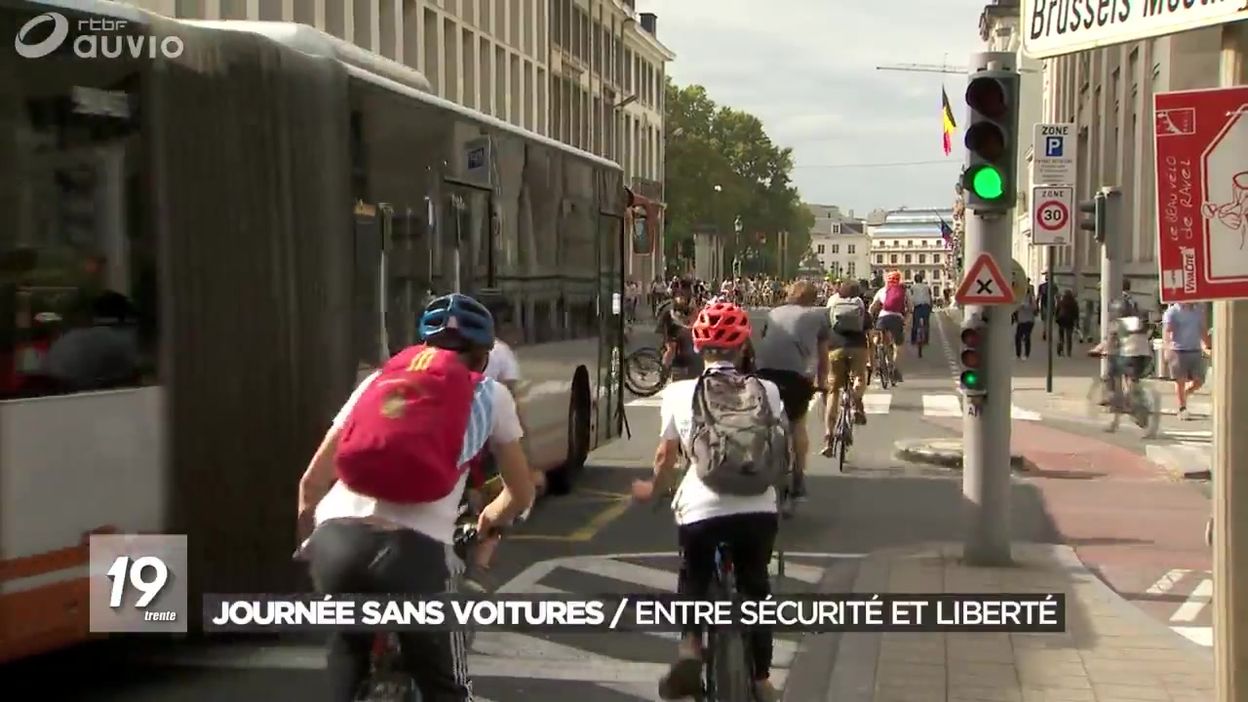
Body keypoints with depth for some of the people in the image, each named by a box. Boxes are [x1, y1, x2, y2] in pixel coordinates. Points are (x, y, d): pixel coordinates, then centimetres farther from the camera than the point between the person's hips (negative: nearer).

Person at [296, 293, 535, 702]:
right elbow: (521, 495, 29)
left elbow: (312, 481, 22)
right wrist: (488, 522, 51)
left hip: (336, 540, 3)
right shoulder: (490, 394, 20)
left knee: (348, 664, 30)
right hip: (414, 550, -3)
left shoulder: (379, 379, 24)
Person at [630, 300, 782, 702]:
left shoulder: (679, 393, 3)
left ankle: (690, 646, 0)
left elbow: (666, 456, 6)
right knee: (755, 586, 22)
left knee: (693, 579, 24)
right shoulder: (767, 390, 6)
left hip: (701, 508, -1)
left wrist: (652, 489, 26)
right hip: (758, 508, 1)